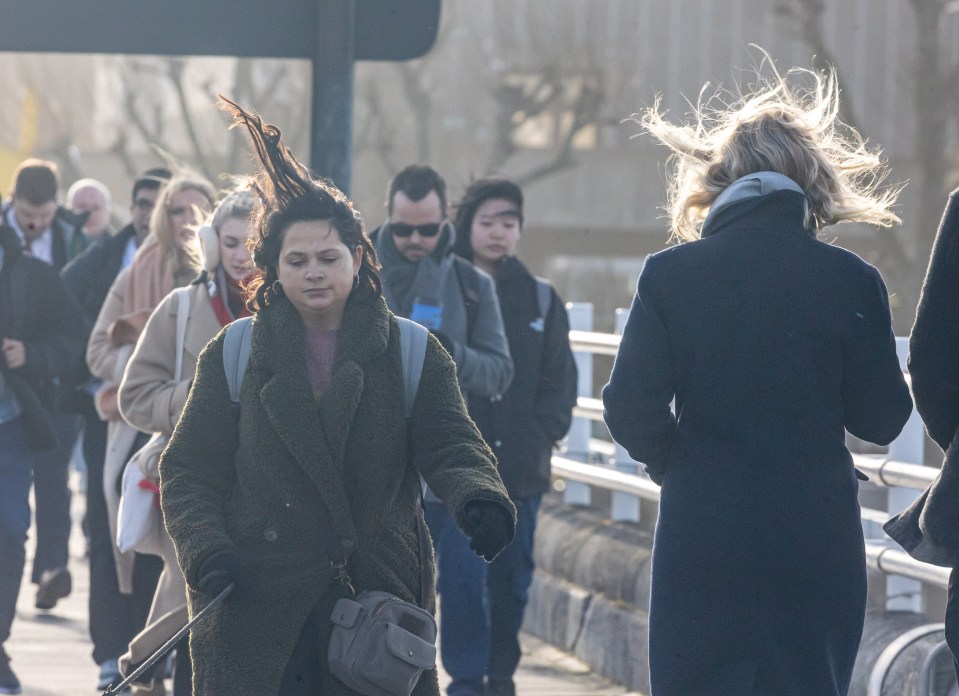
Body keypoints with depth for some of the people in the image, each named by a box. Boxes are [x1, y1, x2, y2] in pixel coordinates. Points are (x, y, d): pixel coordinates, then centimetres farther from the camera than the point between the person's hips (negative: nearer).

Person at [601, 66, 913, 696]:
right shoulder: (851, 280, -4)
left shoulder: (669, 275, -4)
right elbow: (881, 418, 1)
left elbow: (631, 409, -6)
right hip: (818, 543, 0)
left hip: (702, 537, 0)